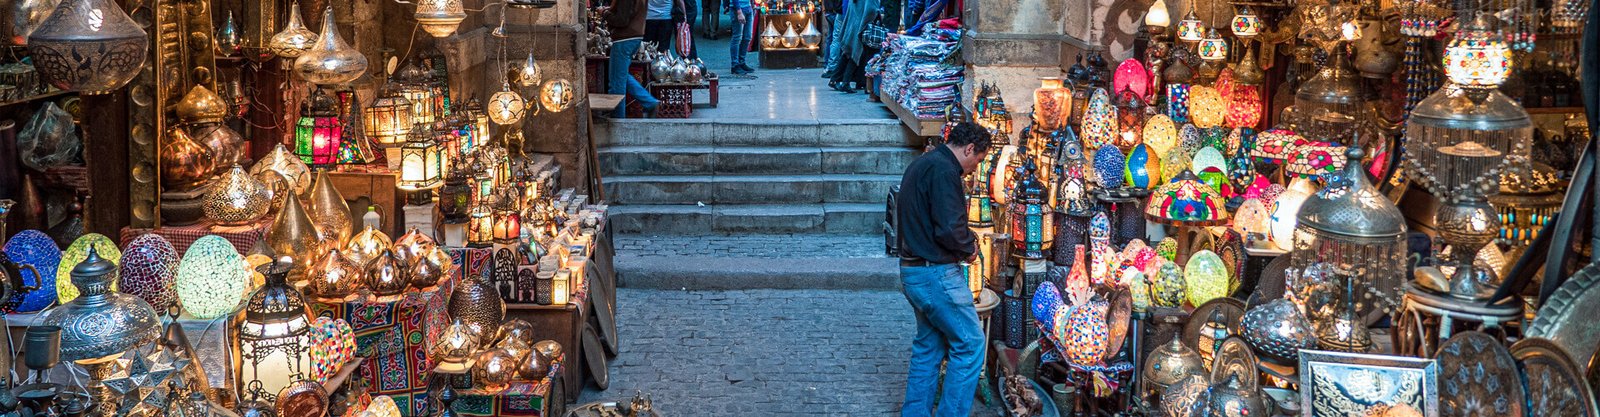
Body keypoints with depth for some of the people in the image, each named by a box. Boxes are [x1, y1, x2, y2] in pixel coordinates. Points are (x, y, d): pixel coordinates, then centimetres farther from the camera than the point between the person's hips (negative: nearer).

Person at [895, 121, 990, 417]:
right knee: (970, 343, -4)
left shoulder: (920, 165, 16)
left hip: (912, 270, 10)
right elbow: (949, 228, -24)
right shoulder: (943, 170, -17)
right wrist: (969, 248, -5)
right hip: (936, 273, -10)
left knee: (929, 344, 17)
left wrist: (963, 242, 16)